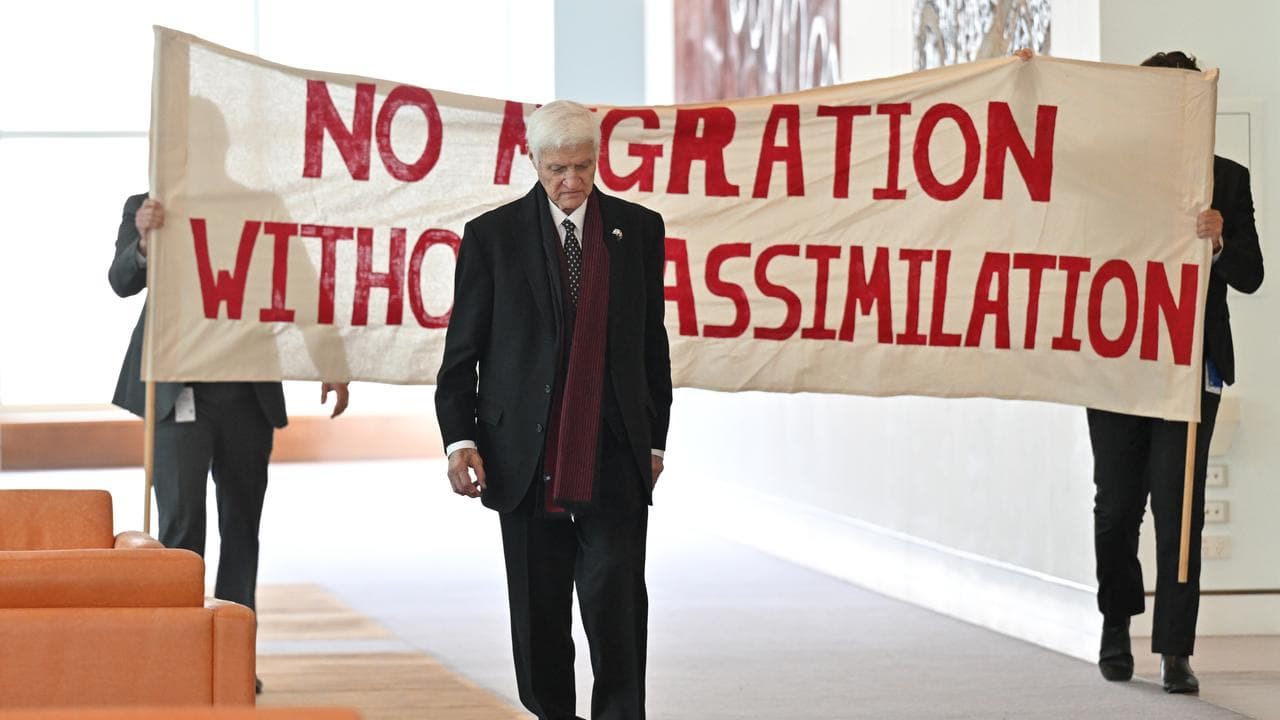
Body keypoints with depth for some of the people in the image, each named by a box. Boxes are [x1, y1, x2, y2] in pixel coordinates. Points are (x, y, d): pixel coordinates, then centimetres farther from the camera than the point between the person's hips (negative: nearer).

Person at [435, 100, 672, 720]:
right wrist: (460, 437, -9)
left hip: (615, 460, 0)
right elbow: (462, 351, 2)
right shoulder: (493, 236, 2)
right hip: (527, 460, 0)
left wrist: (654, 439, 11)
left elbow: (653, 343, 12)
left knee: (617, 606, -8)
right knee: (539, 616, 7)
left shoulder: (638, 228, 7)